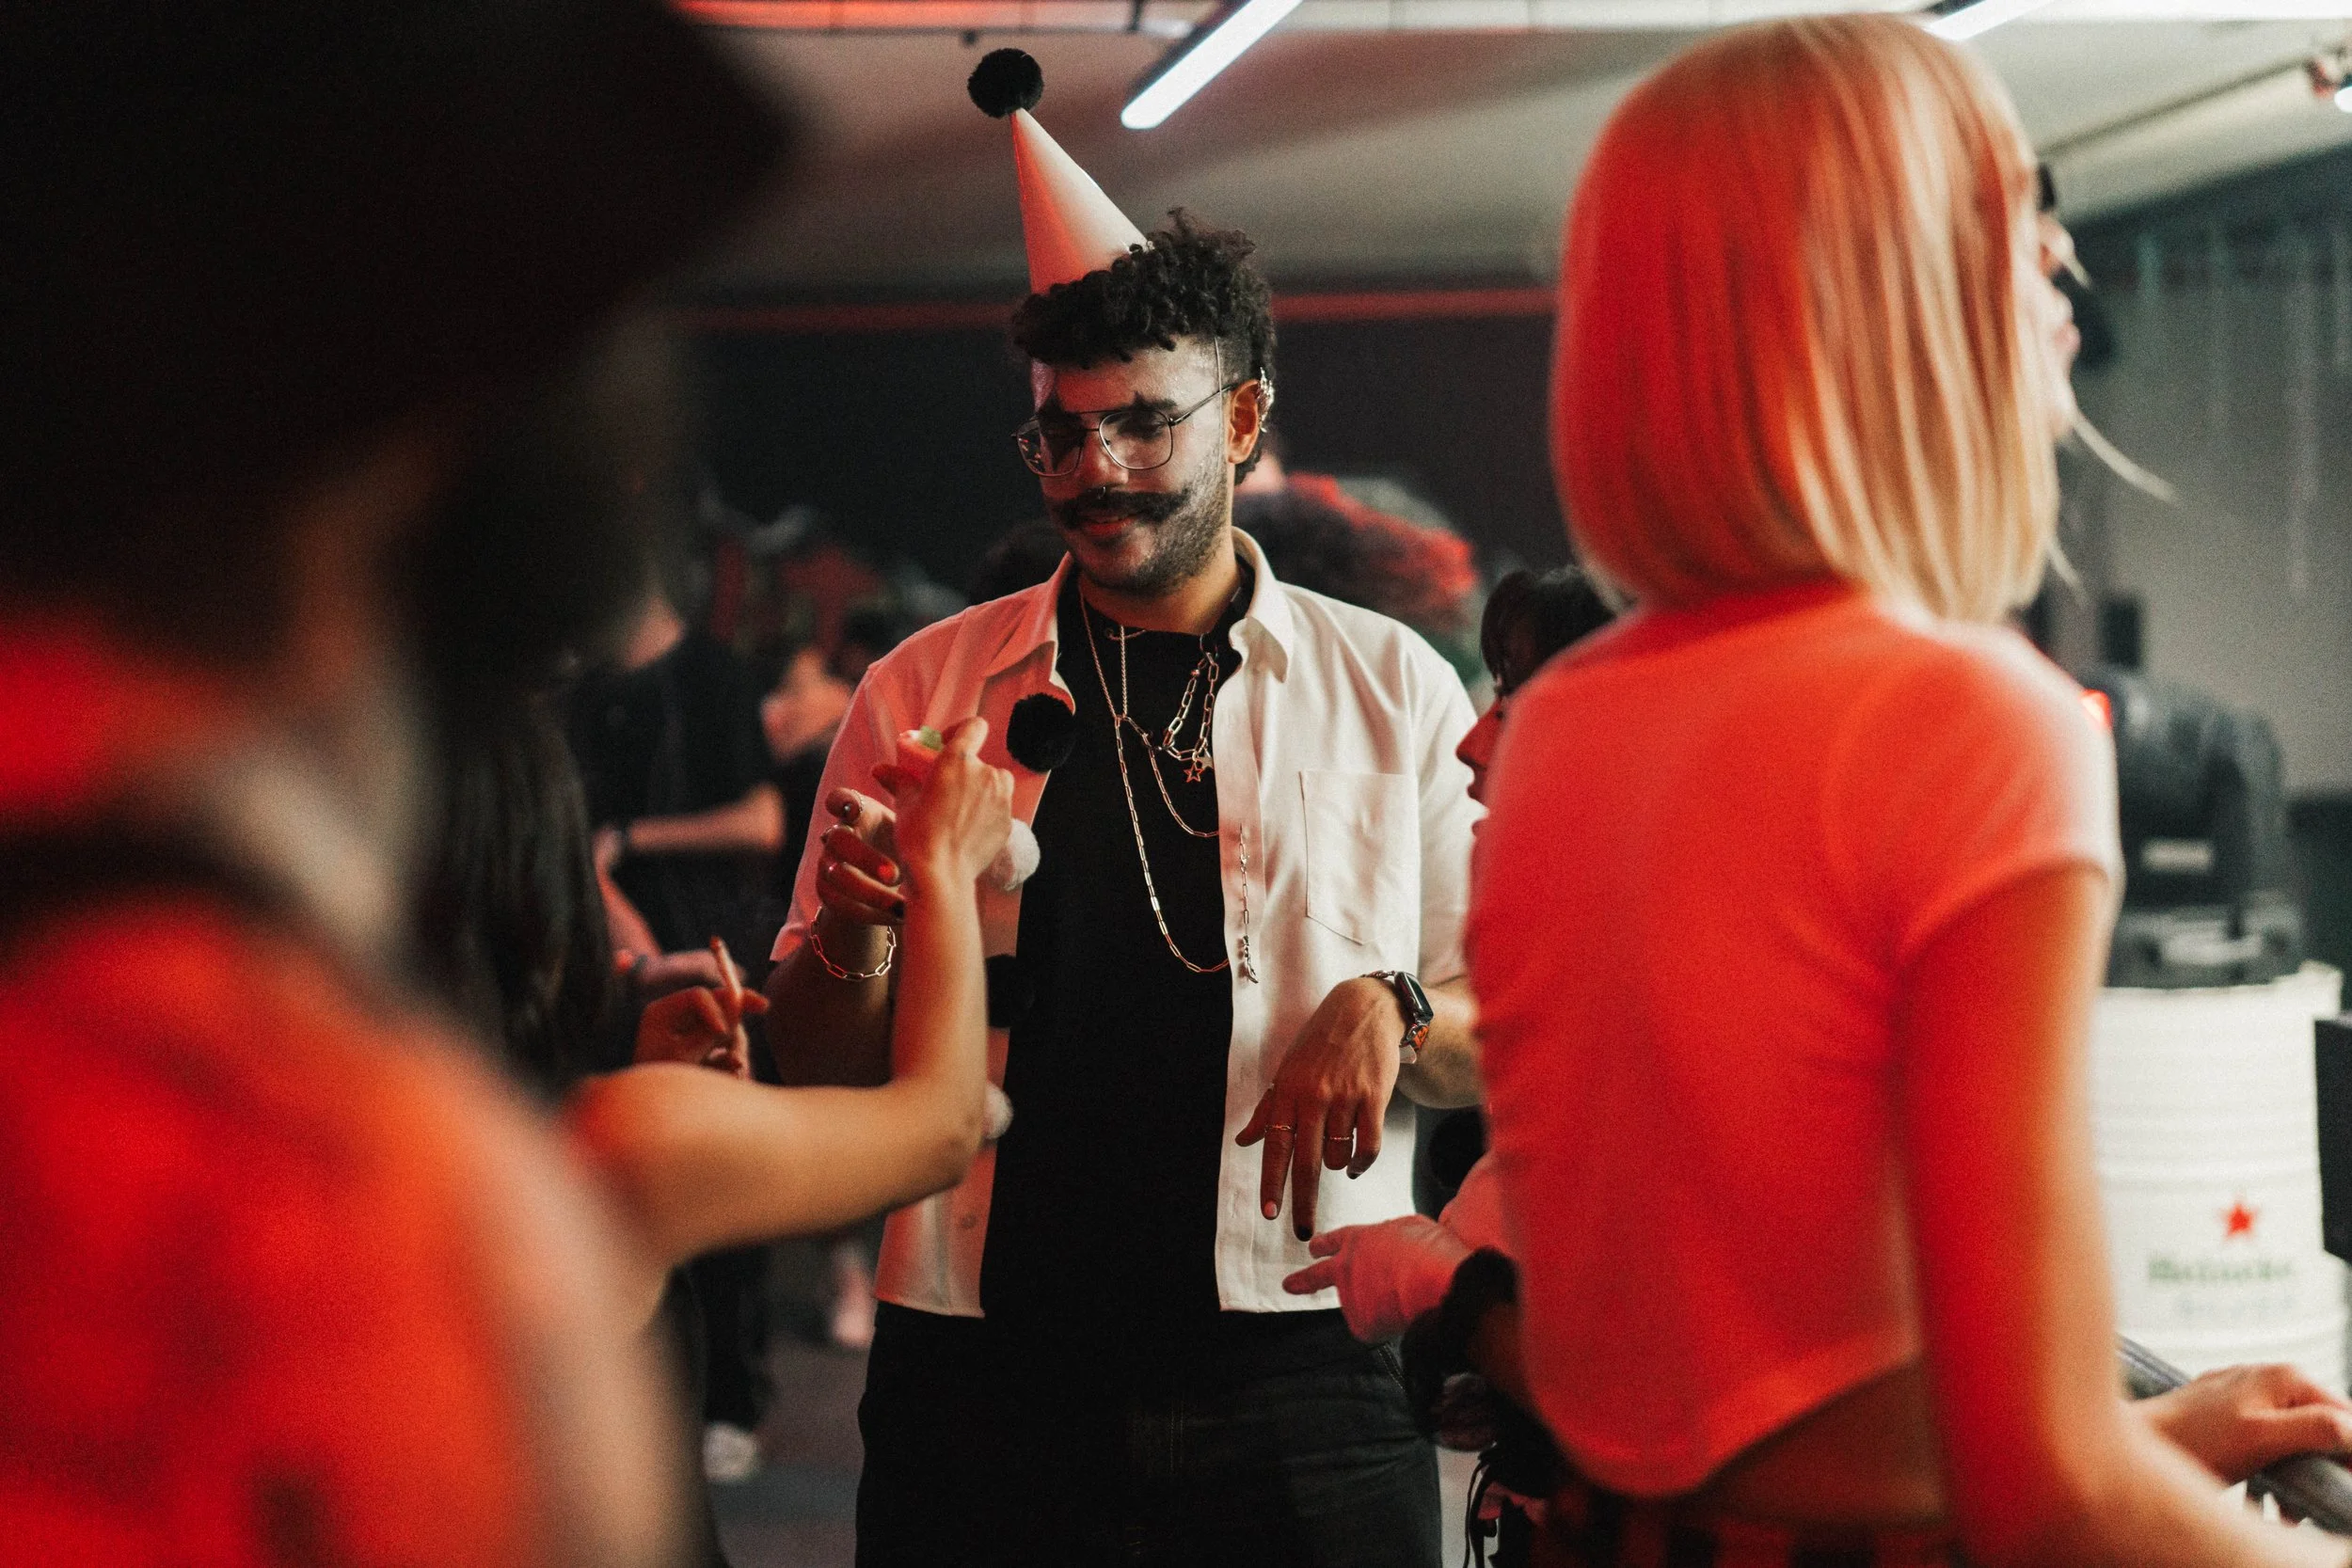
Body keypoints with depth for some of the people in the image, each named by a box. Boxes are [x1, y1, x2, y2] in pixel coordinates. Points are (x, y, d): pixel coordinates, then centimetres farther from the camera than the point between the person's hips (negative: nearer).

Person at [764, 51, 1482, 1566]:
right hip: (988, 1374, 1)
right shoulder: (921, 692, 8)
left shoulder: (1395, 690, 6)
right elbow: (825, 1069, 10)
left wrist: (1392, 1009, -13)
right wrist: (852, 933, -10)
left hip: (1298, 1378, 0)